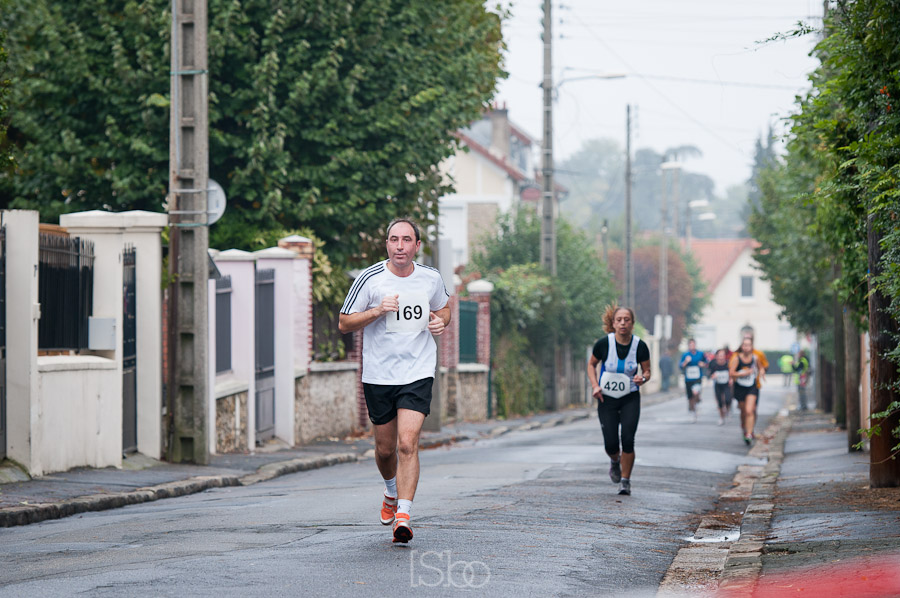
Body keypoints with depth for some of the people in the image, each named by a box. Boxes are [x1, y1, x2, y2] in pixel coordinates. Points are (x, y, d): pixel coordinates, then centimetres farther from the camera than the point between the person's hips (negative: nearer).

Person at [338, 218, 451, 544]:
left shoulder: (431, 279, 2)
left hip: (418, 373, 0)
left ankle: (403, 516, -16)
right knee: (385, 449, 11)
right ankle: (392, 493, 42)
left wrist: (441, 321, -2)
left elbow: (444, 308, 22)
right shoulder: (369, 279, -6)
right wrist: (376, 311, -18)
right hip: (378, 376, 0)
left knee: (407, 443, -16)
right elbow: (344, 323, -1)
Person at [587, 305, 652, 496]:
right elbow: (591, 364, 6)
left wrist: (643, 378, -20)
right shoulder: (603, 344, -12)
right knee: (610, 444, -4)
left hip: (630, 399, 0)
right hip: (607, 400, 0)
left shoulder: (640, 346, -11)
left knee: (628, 440, -12)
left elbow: (647, 371, 4)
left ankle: (625, 481, 6)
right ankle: (615, 461, 34)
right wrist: (595, 385, -9)